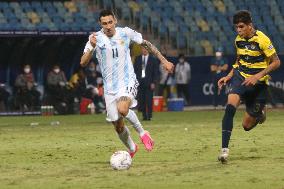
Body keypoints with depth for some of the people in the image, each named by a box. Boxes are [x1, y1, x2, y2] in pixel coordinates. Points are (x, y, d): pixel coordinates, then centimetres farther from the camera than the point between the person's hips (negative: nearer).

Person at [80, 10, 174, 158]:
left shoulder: (125, 33, -6)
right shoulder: (96, 38, -7)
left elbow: (146, 44, 9)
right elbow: (83, 63, -14)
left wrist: (164, 61, 9)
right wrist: (92, 47, -31)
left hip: (127, 82, -2)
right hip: (110, 87, 2)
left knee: (122, 109, -32)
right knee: (118, 126, 7)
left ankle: (142, 132, -7)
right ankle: (131, 149, 36)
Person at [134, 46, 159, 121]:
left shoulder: (153, 59, 4)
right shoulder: (137, 59, 12)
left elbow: (156, 72, 3)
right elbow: (135, 70, 12)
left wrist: (153, 82, -6)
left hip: (149, 82, -2)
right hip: (140, 82, 2)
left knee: (149, 100, -6)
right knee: (141, 100, 0)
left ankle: (149, 116, -1)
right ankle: (144, 115, 7)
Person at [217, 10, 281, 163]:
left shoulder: (262, 40, -14)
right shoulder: (238, 40, 4)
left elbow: (276, 62, -11)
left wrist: (257, 76, -20)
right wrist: (229, 76, 7)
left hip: (258, 83, -3)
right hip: (241, 77, 3)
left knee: (247, 126, 2)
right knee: (230, 107, -27)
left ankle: (260, 112, 38)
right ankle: (224, 149, -27)